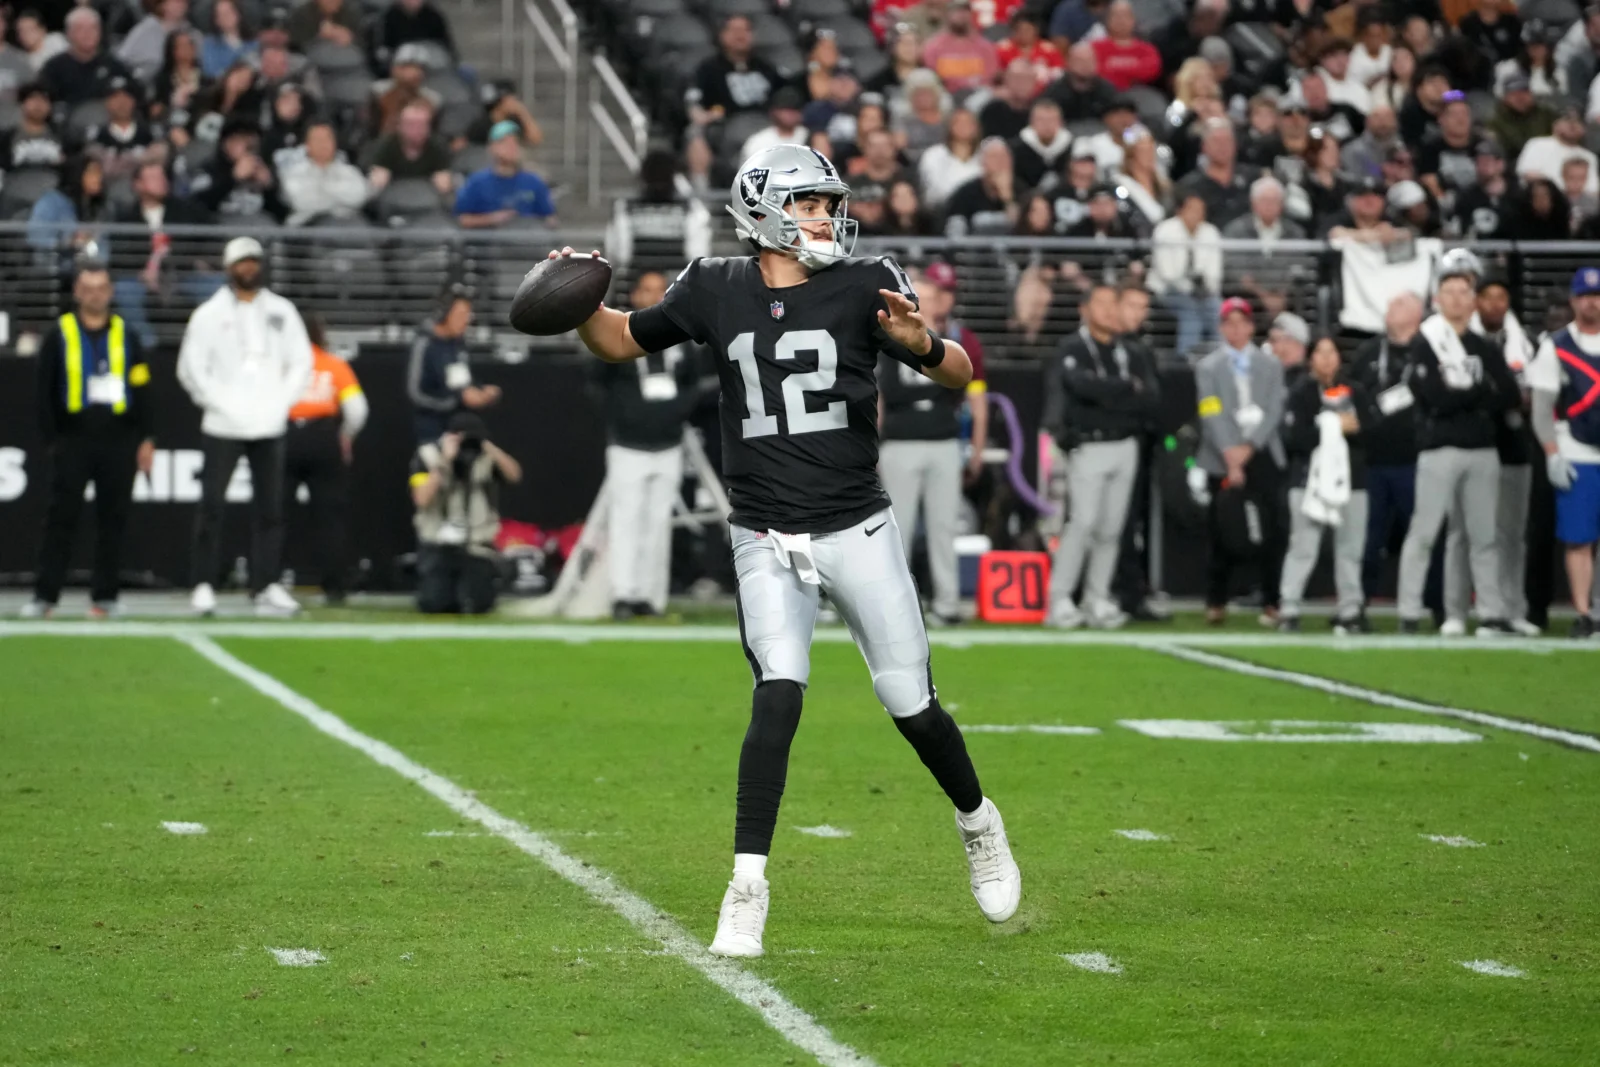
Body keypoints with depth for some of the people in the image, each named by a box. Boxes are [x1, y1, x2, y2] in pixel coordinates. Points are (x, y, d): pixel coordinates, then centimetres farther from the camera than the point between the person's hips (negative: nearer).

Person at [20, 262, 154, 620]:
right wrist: (52, 439, -2)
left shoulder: (125, 336, 9)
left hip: (118, 442, 2)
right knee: (61, 519, -6)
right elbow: (45, 392, 4)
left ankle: (104, 596, 8)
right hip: (72, 440, -2)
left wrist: (146, 439, 3)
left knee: (112, 521, 2)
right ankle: (45, 596, -6)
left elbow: (142, 390, 10)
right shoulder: (59, 335, 4)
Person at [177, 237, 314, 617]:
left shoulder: (282, 312, 10)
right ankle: (204, 585, -4)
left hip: (268, 428, 3)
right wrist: (221, 405, -8)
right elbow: (191, 368, -2)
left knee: (270, 507, 1)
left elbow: (301, 361, 13)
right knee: (212, 505, -6)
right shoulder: (209, 314, 1)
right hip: (223, 428, -3)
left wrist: (280, 403, 1)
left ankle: (266, 586, 4)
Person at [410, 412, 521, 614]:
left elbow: (514, 475, -16)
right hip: (437, 546, -1)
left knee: (475, 604, -14)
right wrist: (445, 461, -23)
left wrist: (488, 446, -22)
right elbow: (422, 499, -19)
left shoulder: (487, 456, 0)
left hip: (476, 548, 1)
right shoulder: (427, 455, -6)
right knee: (433, 604, -14)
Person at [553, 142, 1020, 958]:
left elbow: (960, 377, -6)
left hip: (858, 530, 0)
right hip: (767, 543, 0)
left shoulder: (862, 287, -3)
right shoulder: (716, 292, 1)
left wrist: (920, 344, -28)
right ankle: (747, 885, -13)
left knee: (911, 706, 6)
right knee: (777, 697, -17)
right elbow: (622, 342, 14)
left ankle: (977, 822, 34)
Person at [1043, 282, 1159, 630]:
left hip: (1126, 447, 5)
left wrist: (1108, 397, -10)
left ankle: (1097, 601, 11)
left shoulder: (1132, 353, 12)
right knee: (1084, 521, -13)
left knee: (1111, 526, 5)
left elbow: (1152, 401, 2)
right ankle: (1059, 600, -10)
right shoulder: (1071, 350, -3)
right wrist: (1129, 390, -9)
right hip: (1089, 448, -5)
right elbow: (1085, 385, -22)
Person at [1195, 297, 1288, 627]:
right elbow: (1213, 416, -3)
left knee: (1270, 534, -5)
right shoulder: (1208, 367, 7)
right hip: (1223, 461, -1)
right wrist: (1230, 455, -14)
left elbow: (1274, 412, 2)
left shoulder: (1271, 366, 13)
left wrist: (1249, 448, -10)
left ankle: (1271, 603, -1)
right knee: (1224, 535, -2)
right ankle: (1216, 602, 8)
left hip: (1262, 456, 1)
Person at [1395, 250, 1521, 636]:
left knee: (1484, 535, 6)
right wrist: (1481, 392, -5)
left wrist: (1460, 395, -6)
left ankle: (1492, 614, 9)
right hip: (1440, 449, -5)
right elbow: (1435, 397, -14)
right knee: (1424, 532, -6)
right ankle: (1409, 615, -4)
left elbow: (1510, 397, 3)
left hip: (1482, 451, 5)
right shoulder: (1425, 344, -1)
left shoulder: (1486, 349, 14)